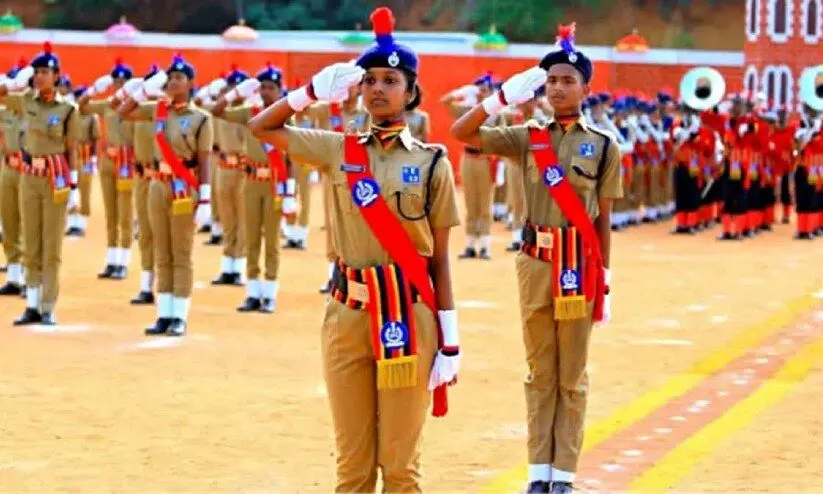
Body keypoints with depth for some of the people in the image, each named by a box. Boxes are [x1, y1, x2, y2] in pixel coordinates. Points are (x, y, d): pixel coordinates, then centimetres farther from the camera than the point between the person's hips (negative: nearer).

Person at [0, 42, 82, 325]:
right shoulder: (25, 101, 4)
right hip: (29, 177, 4)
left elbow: (71, 152, -4)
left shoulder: (68, 109, -6)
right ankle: (33, 307, 12)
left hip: (56, 179, -4)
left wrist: (74, 187, -7)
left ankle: (48, 309, 4)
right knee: (31, 247, 7)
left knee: (52, 248, 0)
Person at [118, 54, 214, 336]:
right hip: (158, 185, 5)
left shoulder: (200, 119, -4)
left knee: (181, 255, -1)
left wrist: (205, 200, -11)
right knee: (162, 255, 8)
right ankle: (164, 315, 11)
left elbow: (203, 163, -6)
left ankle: (180, 317, 2)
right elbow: (124, 112, 11)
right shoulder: (158, 109, 9)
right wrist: (147, 88, 2)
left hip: (184, 188, -5)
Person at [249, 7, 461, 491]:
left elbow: (440, 258, 1)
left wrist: (451, 340, -2)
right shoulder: (339, 150, 7)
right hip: (347, 314, 2)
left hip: (408, 316, -2)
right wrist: (314, 90, 3)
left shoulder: (432, 162, 0)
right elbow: (262, 128, 15)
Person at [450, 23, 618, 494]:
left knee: (572, 375, 5)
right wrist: (506, 95, -10)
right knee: (540, 373, 9)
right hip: (535, 262, 2)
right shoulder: (528, 137, 5)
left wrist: (605, 283, -1)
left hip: (579, 265, -2)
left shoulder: (604, 146, 1)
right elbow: (462, 132, -3)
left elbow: (603, 221, 1)